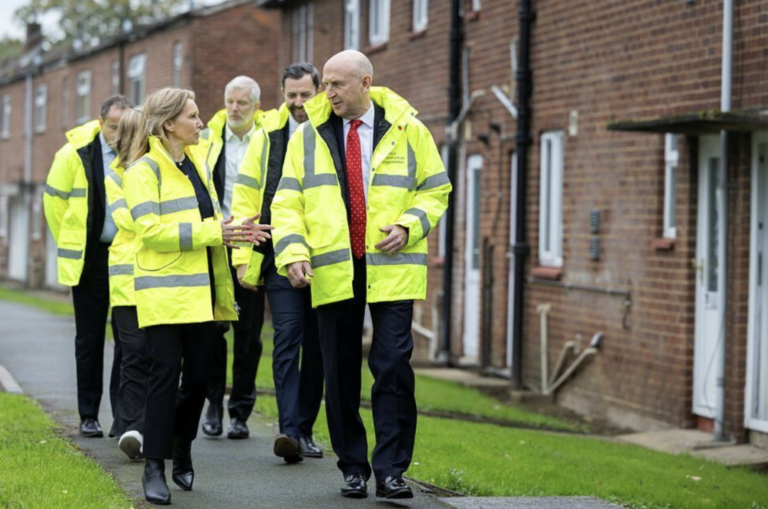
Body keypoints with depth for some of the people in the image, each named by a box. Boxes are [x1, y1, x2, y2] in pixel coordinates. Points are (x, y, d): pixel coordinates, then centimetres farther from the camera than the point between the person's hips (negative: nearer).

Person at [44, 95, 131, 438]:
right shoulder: (76, 153, -6)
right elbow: (54, 199, 4)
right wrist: (69, 245, 6)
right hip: (90, 259, 0)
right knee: (89, 339, 8)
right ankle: (88, 415, 16)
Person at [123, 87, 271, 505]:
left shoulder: (198, 161, 16)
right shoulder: (144, 170, -7)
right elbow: (151, 229, -18)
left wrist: (234, 230, 6)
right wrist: (212, 232, -20)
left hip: (203, 290, 7)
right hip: (165, 292, -7)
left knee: (198, 376, 7)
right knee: (165, 373, -9)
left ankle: (181, 455, 25)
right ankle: (154, 467, -3)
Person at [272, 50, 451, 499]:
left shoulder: (407, 130, 6)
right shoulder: (308, 135, 8)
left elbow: (435, 189, 10)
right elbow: (287, 201, 5)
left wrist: (409, 226, -8)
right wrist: (293, 250, -11)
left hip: (392, 270, -1)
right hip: (333, 272, 2)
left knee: (394, 368, -8)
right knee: (340, 373, 4)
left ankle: (391, 469, -1)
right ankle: (353, 468, 14)